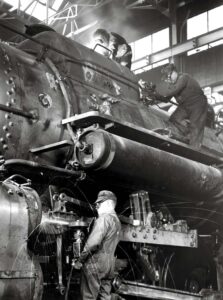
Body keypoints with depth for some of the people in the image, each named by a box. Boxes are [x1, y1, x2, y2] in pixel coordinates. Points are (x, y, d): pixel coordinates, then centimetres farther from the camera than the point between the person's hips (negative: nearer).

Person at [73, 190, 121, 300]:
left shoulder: (104, 218, -13)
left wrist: (80, 260, -15)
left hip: (96, 262, -9)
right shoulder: (117, 220, 17)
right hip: (110, 263, 9)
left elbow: (93, 242, -23)